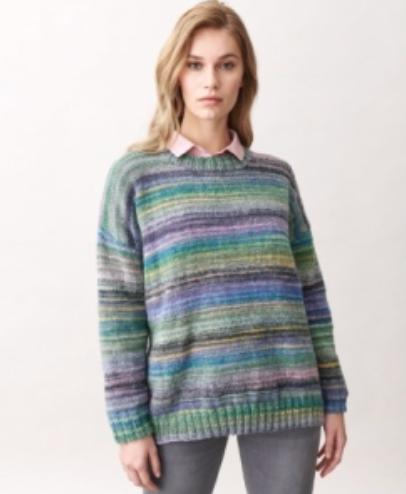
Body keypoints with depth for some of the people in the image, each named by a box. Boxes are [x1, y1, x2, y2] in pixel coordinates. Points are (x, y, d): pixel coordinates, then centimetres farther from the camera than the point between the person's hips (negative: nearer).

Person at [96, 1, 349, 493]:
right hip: (183, 402, -2)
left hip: (286, 399, 3)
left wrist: (333, 399, 8)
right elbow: (119, 305, -1)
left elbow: (309, 292, 10)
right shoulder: (135, 174, 1)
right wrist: (129, 421, -4)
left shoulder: (276, 176, 9)